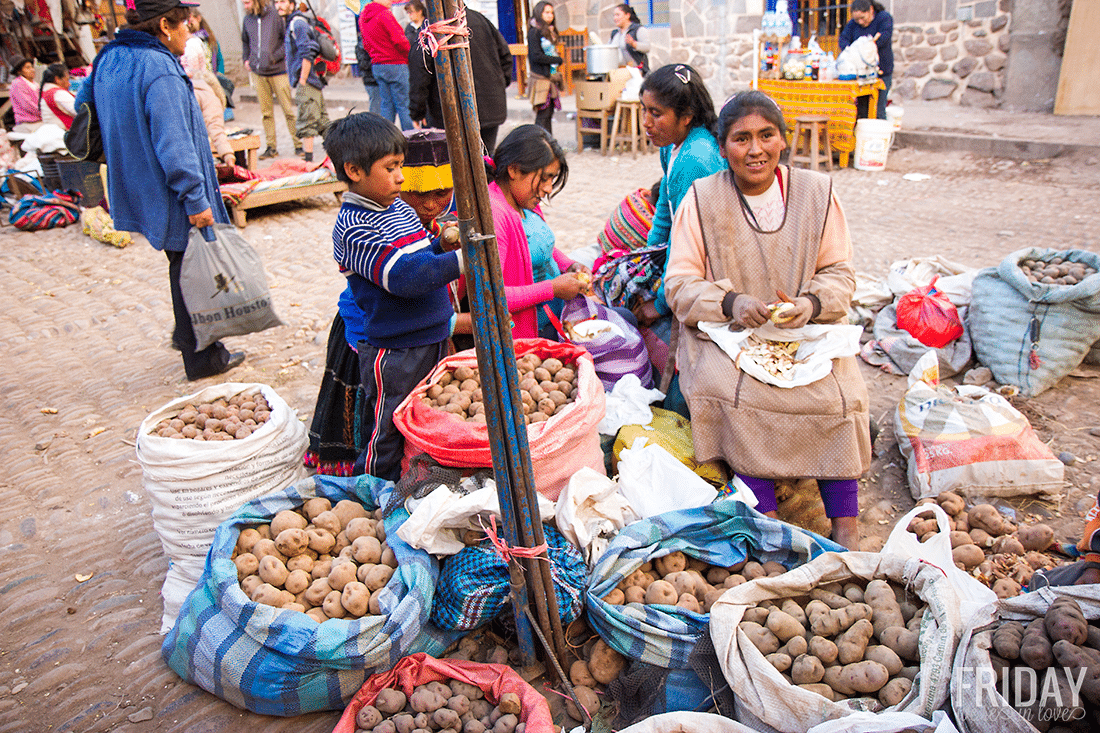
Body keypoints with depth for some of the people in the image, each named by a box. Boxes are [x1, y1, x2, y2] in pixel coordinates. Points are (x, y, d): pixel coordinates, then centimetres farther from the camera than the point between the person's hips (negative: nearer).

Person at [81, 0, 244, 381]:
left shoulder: (108, 59, 9)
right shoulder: (160, 71, -22)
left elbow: (84, 103, 23)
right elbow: (174, 144, -26)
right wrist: (195, 199, -23)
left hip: (137, 189, 9)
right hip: (168, 193, -9)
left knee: (182, 266, 23)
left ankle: (186, 333, 37)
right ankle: (202, 357, 13)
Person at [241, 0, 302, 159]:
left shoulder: (276, 15, -6)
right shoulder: (248, 19, 9)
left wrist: (275, 57, -11)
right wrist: (246, 59, 14)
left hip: (278, 70, -4)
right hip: (258, 73, 5)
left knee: (288, 110, -3)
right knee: (266, 112, 7)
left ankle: (298, 145, 6)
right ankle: (271, 147, 14)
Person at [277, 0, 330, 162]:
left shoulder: (298, 23, -11)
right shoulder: (291, 24, 19)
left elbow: (308, 54, -19)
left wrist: (302, 81, -18)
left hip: (307, 83, -10)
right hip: (314, 82, 10)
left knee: (305, 123, -8)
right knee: (321, 120, 12)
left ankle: (308, 160, -6)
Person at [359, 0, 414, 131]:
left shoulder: (363, 16, 13)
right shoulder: (385, 15, -14)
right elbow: (399, 41, -18)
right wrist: (409, 52, -2)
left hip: (376, 65, 8)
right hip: (395, 64, -8)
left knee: (386, 104, 10)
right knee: (403, 105, -5)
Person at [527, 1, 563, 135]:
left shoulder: (550, 31, 19)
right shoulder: (534, 32, -9)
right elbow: (536, 56, -16)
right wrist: (558, 60, -9)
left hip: (551, 77, 8)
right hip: (541, 78, -8)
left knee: (549, 113, 9)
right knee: (543, 114, -9)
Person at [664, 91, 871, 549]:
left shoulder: (816, 192, 3)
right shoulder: (702, 198, -3)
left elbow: (840, 273, 6)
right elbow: (680, 284, -5)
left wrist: (811, 303, -17)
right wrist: (731, 303, -24)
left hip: (807, 330, 2)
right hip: (723, 332, -1)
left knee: (835, 390, -25)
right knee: (731, 390, -31)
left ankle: (845, 524, -13)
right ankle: (765, 520, -21)